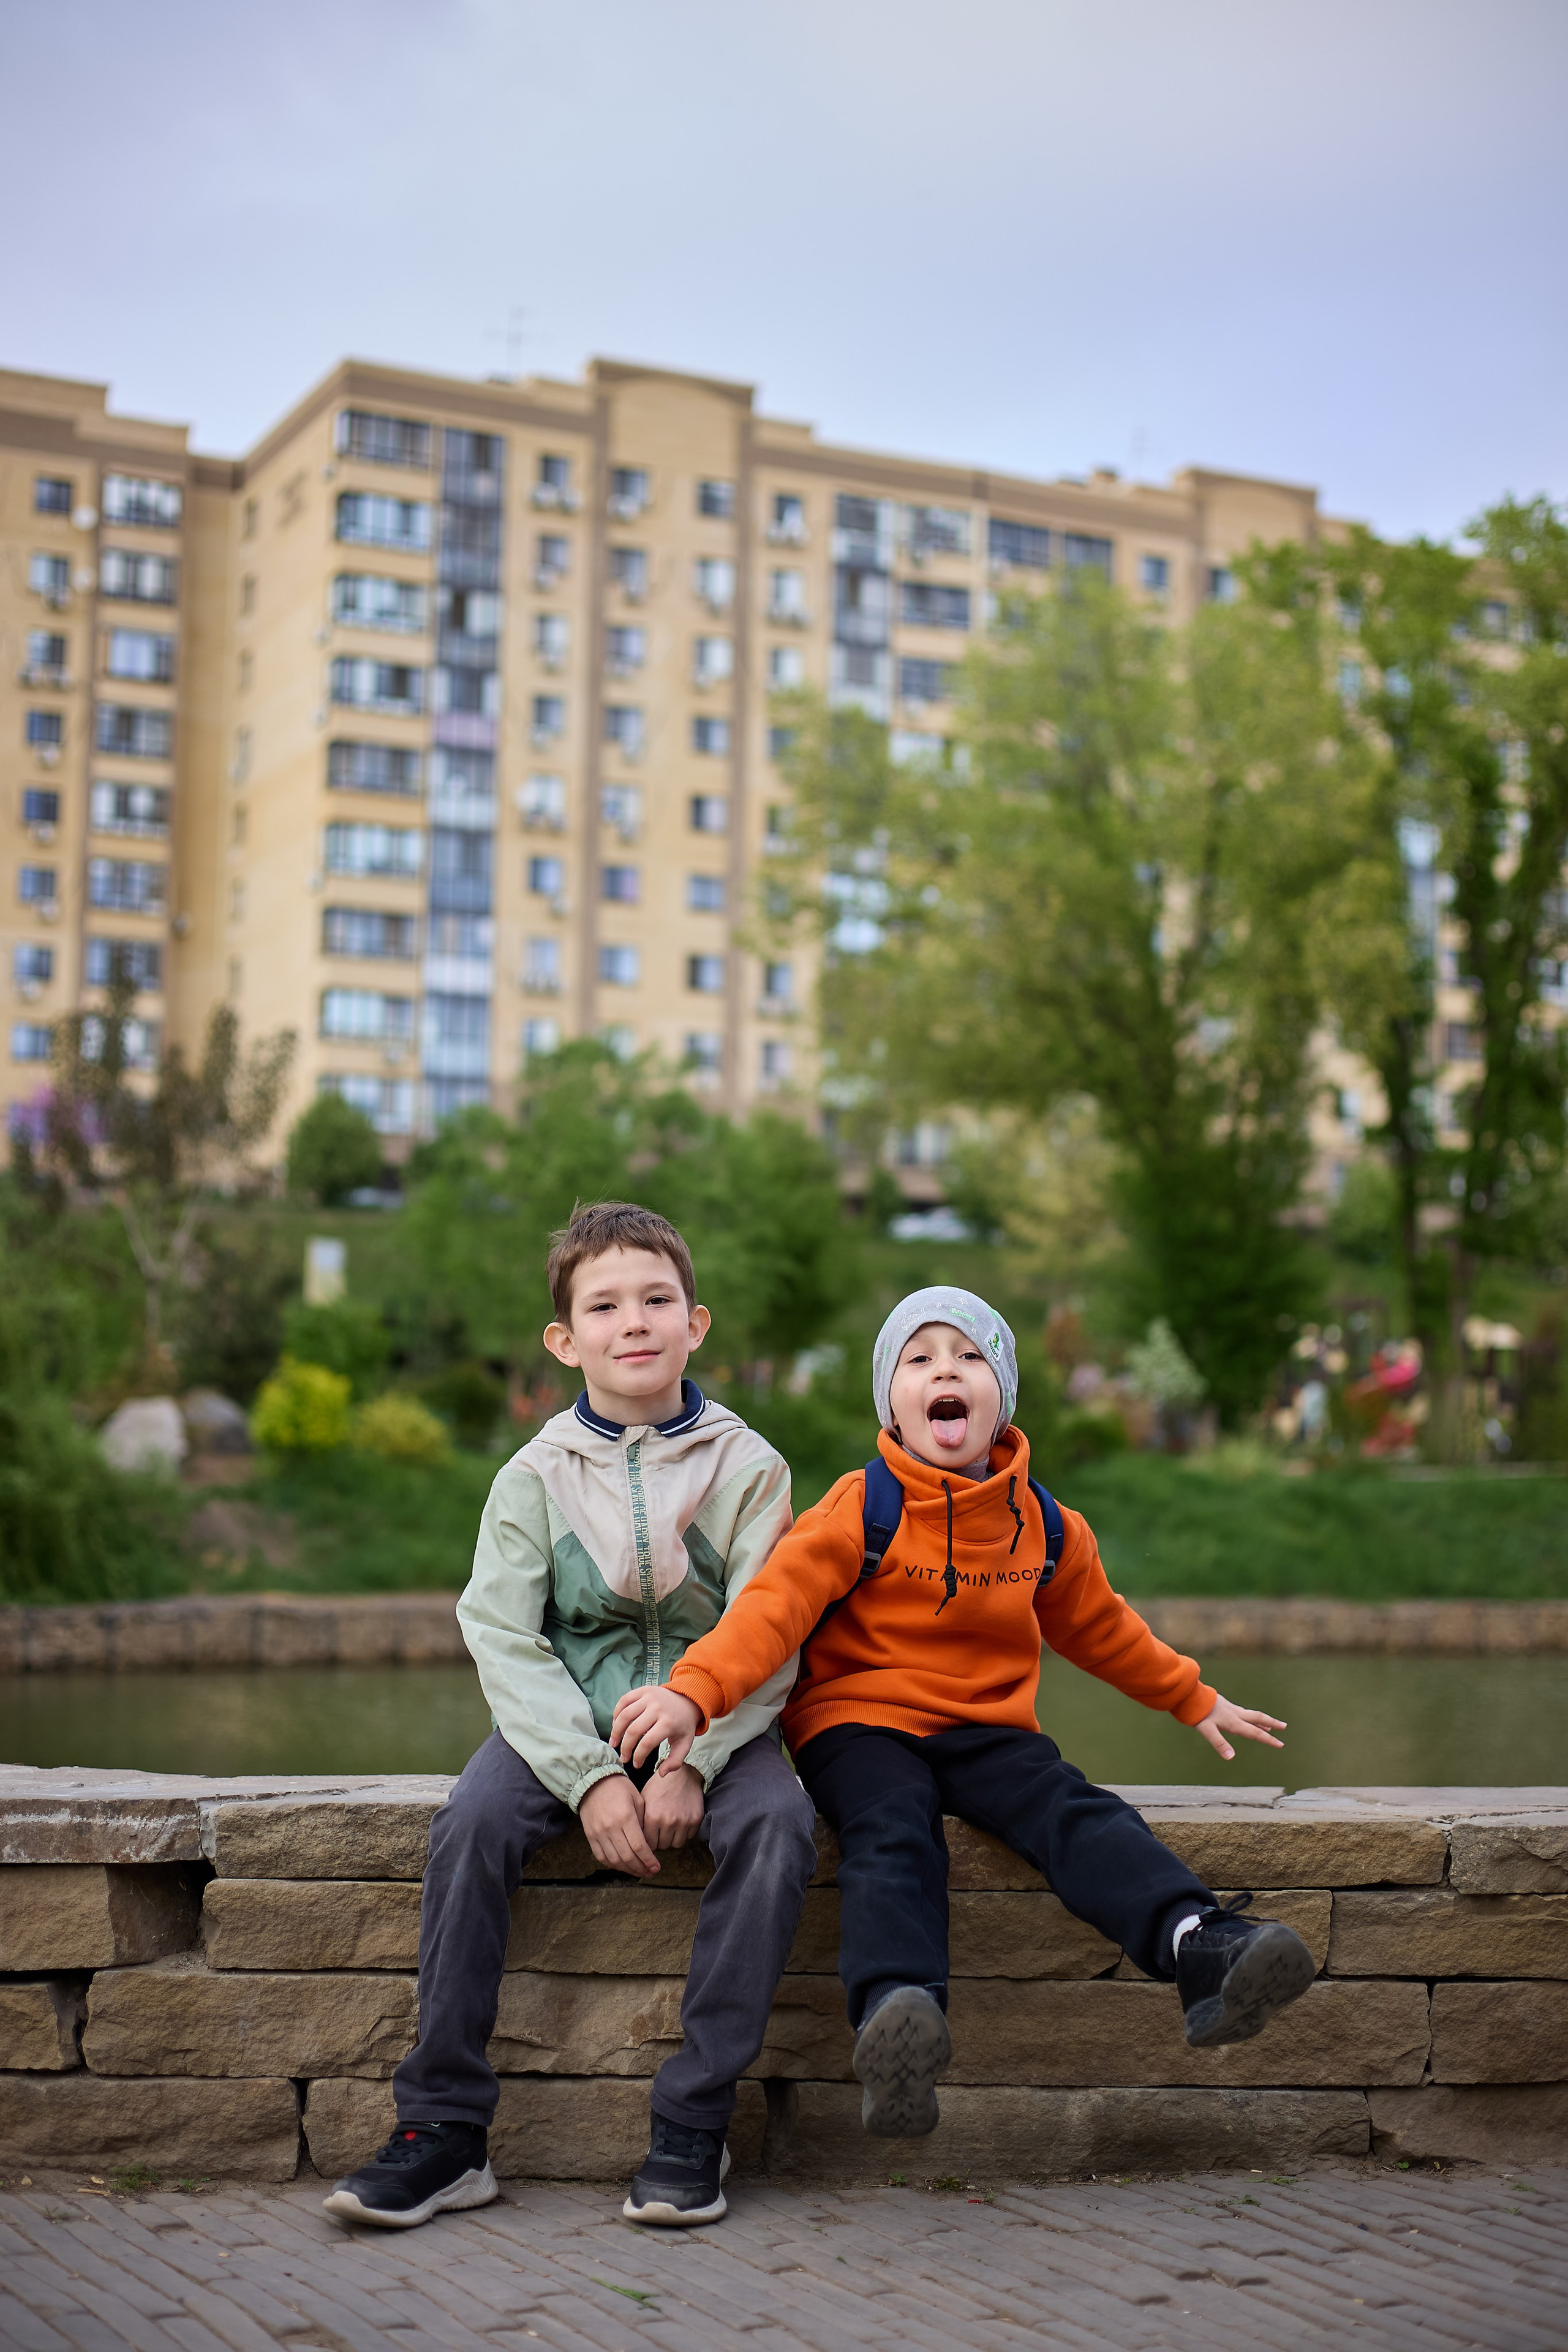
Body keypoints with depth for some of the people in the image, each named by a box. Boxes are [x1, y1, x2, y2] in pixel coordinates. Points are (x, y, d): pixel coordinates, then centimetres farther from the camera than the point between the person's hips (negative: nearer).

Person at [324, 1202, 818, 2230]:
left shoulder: (748, 1467, 0)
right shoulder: (537, 1474, 2)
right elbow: (506, 1640, -6)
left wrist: (689, 1763, -21)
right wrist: (591, 1777, -20)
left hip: (713, 1722, -1)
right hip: (567, 1721, 1)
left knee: (779, 1823, -31)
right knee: (474, 1819, -28)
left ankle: (694, 2124, -22)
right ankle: (447, 2126, -19)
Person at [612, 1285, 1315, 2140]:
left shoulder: (1045, 1525, 11)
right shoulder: (861, 1511, -3)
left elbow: (1098, 1626, 27)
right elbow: (776, 1602, -13)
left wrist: (1194, 1700, 33)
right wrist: (692, 1692, -29)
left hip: (987, 1730, 3)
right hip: (860, 1723, -3)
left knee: (1077, 1815, -25)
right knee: (891, 1835, -34)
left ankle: (1203, 1949, -45)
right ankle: (895, 2014, -57)